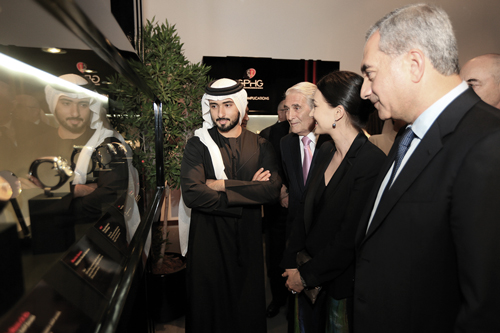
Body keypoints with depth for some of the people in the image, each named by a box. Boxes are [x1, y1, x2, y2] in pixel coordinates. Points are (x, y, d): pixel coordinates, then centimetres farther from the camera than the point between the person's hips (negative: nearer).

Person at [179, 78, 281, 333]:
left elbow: (273, 189, -13)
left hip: (248, 238, 2)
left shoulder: (260, 146, 2)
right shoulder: (198, 145, -5)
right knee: (208, 306, 14)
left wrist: (224, 185, -17)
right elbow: (192, 194, -19)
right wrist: (248, 190, -15)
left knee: (248, 307, 16)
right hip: (208, 238, -2)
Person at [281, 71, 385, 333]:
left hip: (341, 284, -6)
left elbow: (349, 239, -22)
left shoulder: (372, 163, -22)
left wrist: (307, 275, -12)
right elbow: (306, 211, 3)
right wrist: (292, 264, -2)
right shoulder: (325, 152, 1)